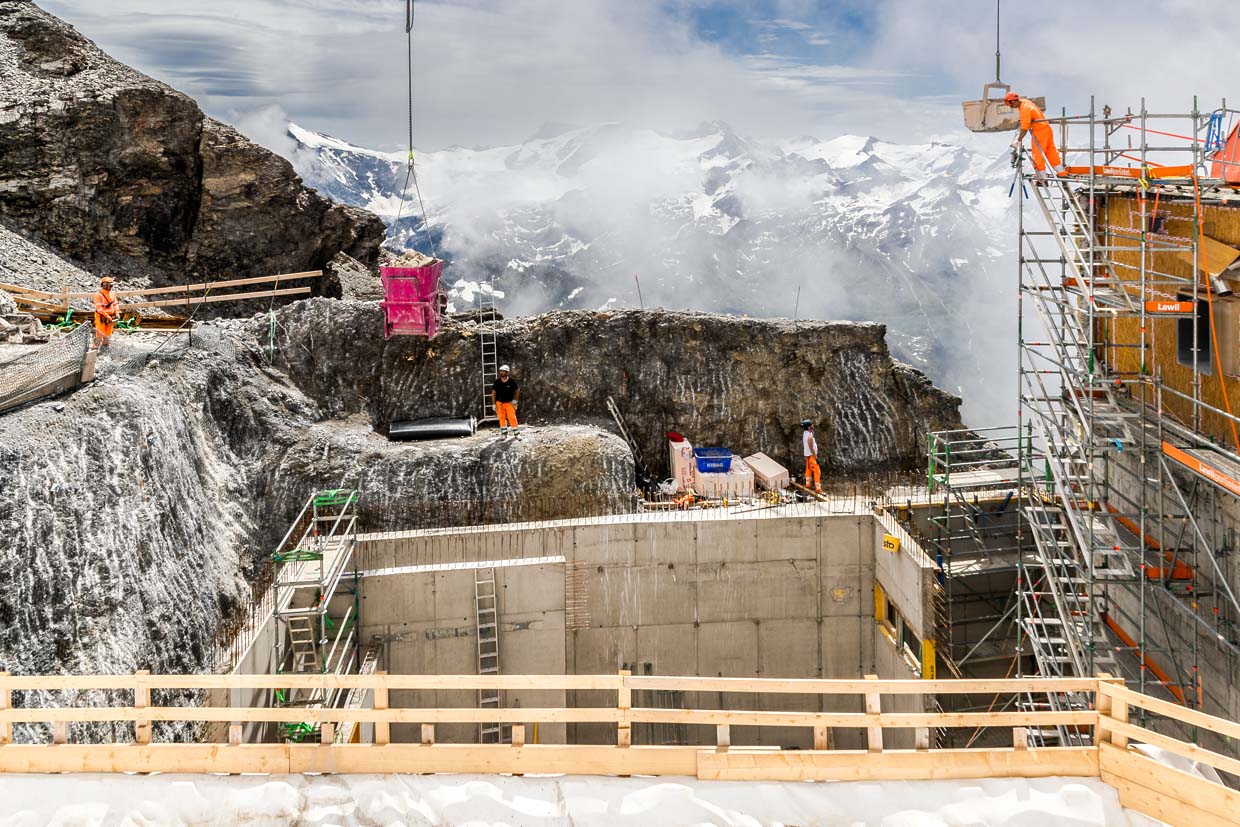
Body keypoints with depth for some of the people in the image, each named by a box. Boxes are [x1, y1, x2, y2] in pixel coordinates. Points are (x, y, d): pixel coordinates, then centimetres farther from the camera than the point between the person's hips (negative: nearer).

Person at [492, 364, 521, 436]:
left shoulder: (511, 381, -11)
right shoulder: (497, 382, -8)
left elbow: (517, 390, 6)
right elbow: (493, 393, 0)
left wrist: (515, 400, 3)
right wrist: (494, 404, -2)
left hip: (509, 402, -2)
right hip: (499, 403, 2)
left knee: (512, 417, -7)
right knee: (502, 418, 4)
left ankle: (516, 432, 2)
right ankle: (504, 433, 14)